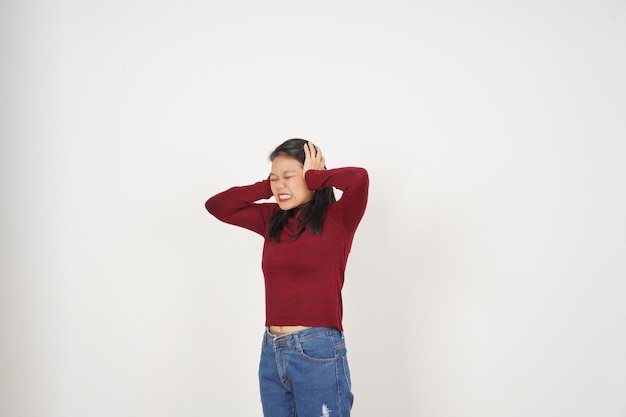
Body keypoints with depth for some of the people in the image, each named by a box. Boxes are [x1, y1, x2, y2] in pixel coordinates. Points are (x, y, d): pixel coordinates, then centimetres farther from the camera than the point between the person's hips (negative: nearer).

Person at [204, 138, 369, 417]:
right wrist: (267, 187, 5)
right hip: (272, 352, 6)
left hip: (318, 353, -6)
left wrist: (312, 177, -8)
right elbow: (216, 206, 12)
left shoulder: (336, 219, -6)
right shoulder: (272, 219, 10)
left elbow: (359, 178, -24)